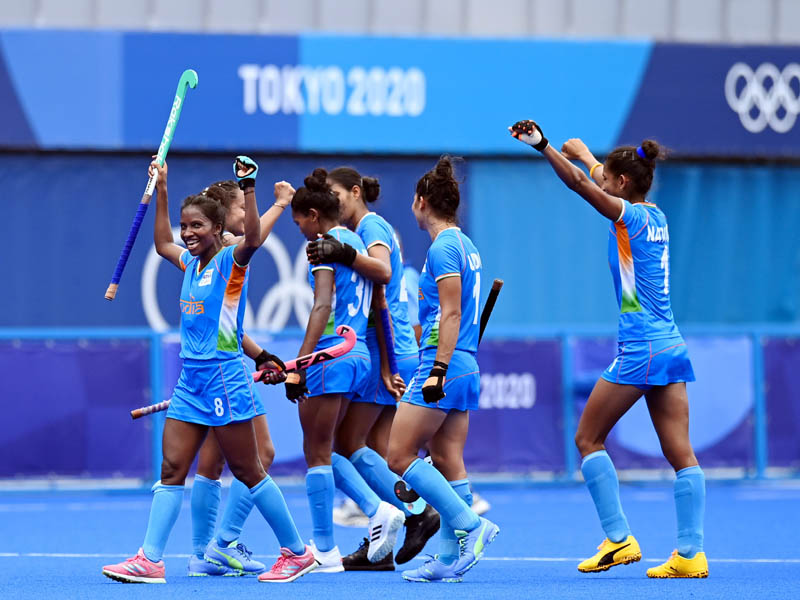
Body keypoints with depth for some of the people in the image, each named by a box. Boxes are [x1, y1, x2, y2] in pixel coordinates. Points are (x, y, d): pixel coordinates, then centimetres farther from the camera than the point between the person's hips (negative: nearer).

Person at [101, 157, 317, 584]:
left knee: (248, 472, -1)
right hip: (190, 381, 7)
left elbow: (252, 238, -30)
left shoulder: (230, 261, -8)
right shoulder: (191, 263, 13)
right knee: (172, 469, 1)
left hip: (224, 380, -7)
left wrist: (247, 188, -37)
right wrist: (161, 191, 29)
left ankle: (297, 553, 8)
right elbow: (162, 243, 33)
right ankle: (150, 560, -3)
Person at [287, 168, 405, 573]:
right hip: (359, 355, 9)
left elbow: (323, 306, -19)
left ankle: (325, 551, 1)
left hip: (331, 354, -9)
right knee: (323, 449, 16)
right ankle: (378, 510, 0)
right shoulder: (358, 243, 17)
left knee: (317, 454, -1)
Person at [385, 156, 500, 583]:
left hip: (444, 368, -9)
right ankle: (451, 559, 4)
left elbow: (451, 313, -18)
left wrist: (438, 369, -22)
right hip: (466, 368, 9)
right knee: (448, 463, 7)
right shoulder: (466, 246, 16)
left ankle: (471, 525, -11)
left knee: (400, 456, -6)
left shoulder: (443, 248, -12)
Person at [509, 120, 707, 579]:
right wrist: (583, 152, 42)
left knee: (589, 439, 5)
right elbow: (597, 175, 30)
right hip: (673, 348, 8)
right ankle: (691, 554, -3)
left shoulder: (631, 217, -9)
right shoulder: (656, 217, 12)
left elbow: (580, 183, -21)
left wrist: (543, 147, -21)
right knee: (681, 453, 2)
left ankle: (619, 540, -1)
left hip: (640, 351, -8)